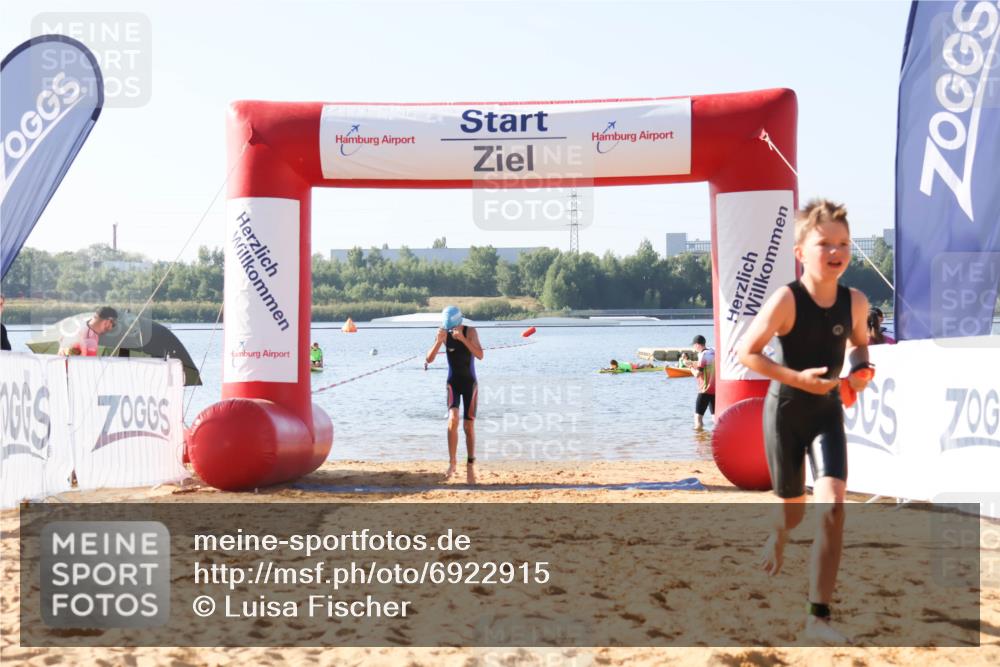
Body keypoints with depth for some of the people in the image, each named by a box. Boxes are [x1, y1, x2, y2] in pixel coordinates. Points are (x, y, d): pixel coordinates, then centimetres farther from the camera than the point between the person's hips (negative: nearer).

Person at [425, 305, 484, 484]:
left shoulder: (470, 332, -11)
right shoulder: (444, 334, -7)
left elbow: (480, 355, -25)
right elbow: (429, 359, -11)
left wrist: (463, 338, -35)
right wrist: (439, 341, -27)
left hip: (470, 382, 0)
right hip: (453, 382, 1)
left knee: (469, 425, 0)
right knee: (453, 419, -20)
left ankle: (470, 466, 11)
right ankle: (452, 461, -10)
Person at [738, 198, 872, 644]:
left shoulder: (856, 302, -7)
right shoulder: (786, 299, -20)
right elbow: (746, 352, -18)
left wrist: (861, 369, -7)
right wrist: (796, 377, -26)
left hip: (827, 413, 3)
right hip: (785, 412, -2)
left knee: (832, 505, -18)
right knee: (793, 510, 13)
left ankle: (819, 618, -12)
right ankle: (776, 541, 55)